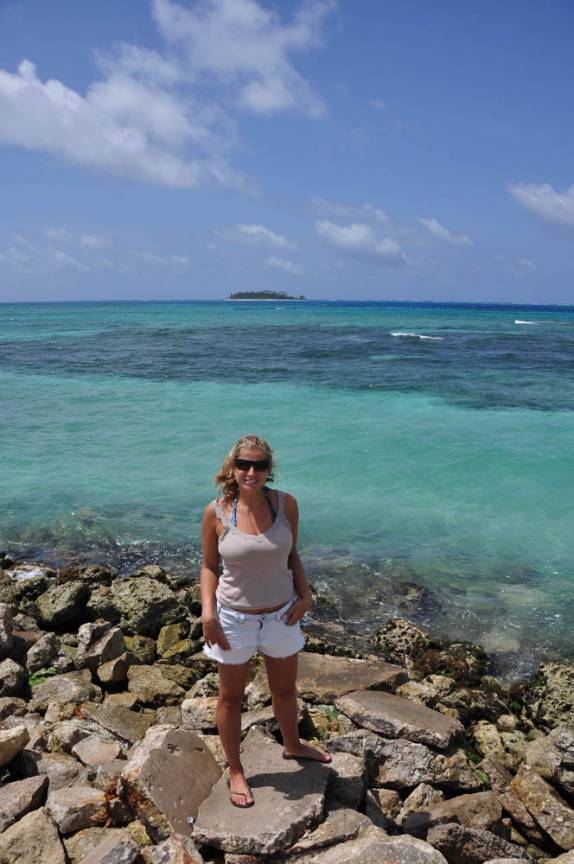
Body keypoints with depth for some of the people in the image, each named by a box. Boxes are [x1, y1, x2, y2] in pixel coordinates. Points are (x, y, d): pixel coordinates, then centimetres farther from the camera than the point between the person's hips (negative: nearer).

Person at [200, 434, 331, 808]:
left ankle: (292, 745, 52)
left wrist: (305, 594, -8)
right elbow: (209, 566, -4)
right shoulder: (217, 512, -15)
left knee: (285, 689, 23)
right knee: (231, 697, 15)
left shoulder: (285, 504, -10)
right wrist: (208, 611, -14)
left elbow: (292, 555, 3)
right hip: (235, 618, -2)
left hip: (281, 614, 2)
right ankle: (235, 771, 38)